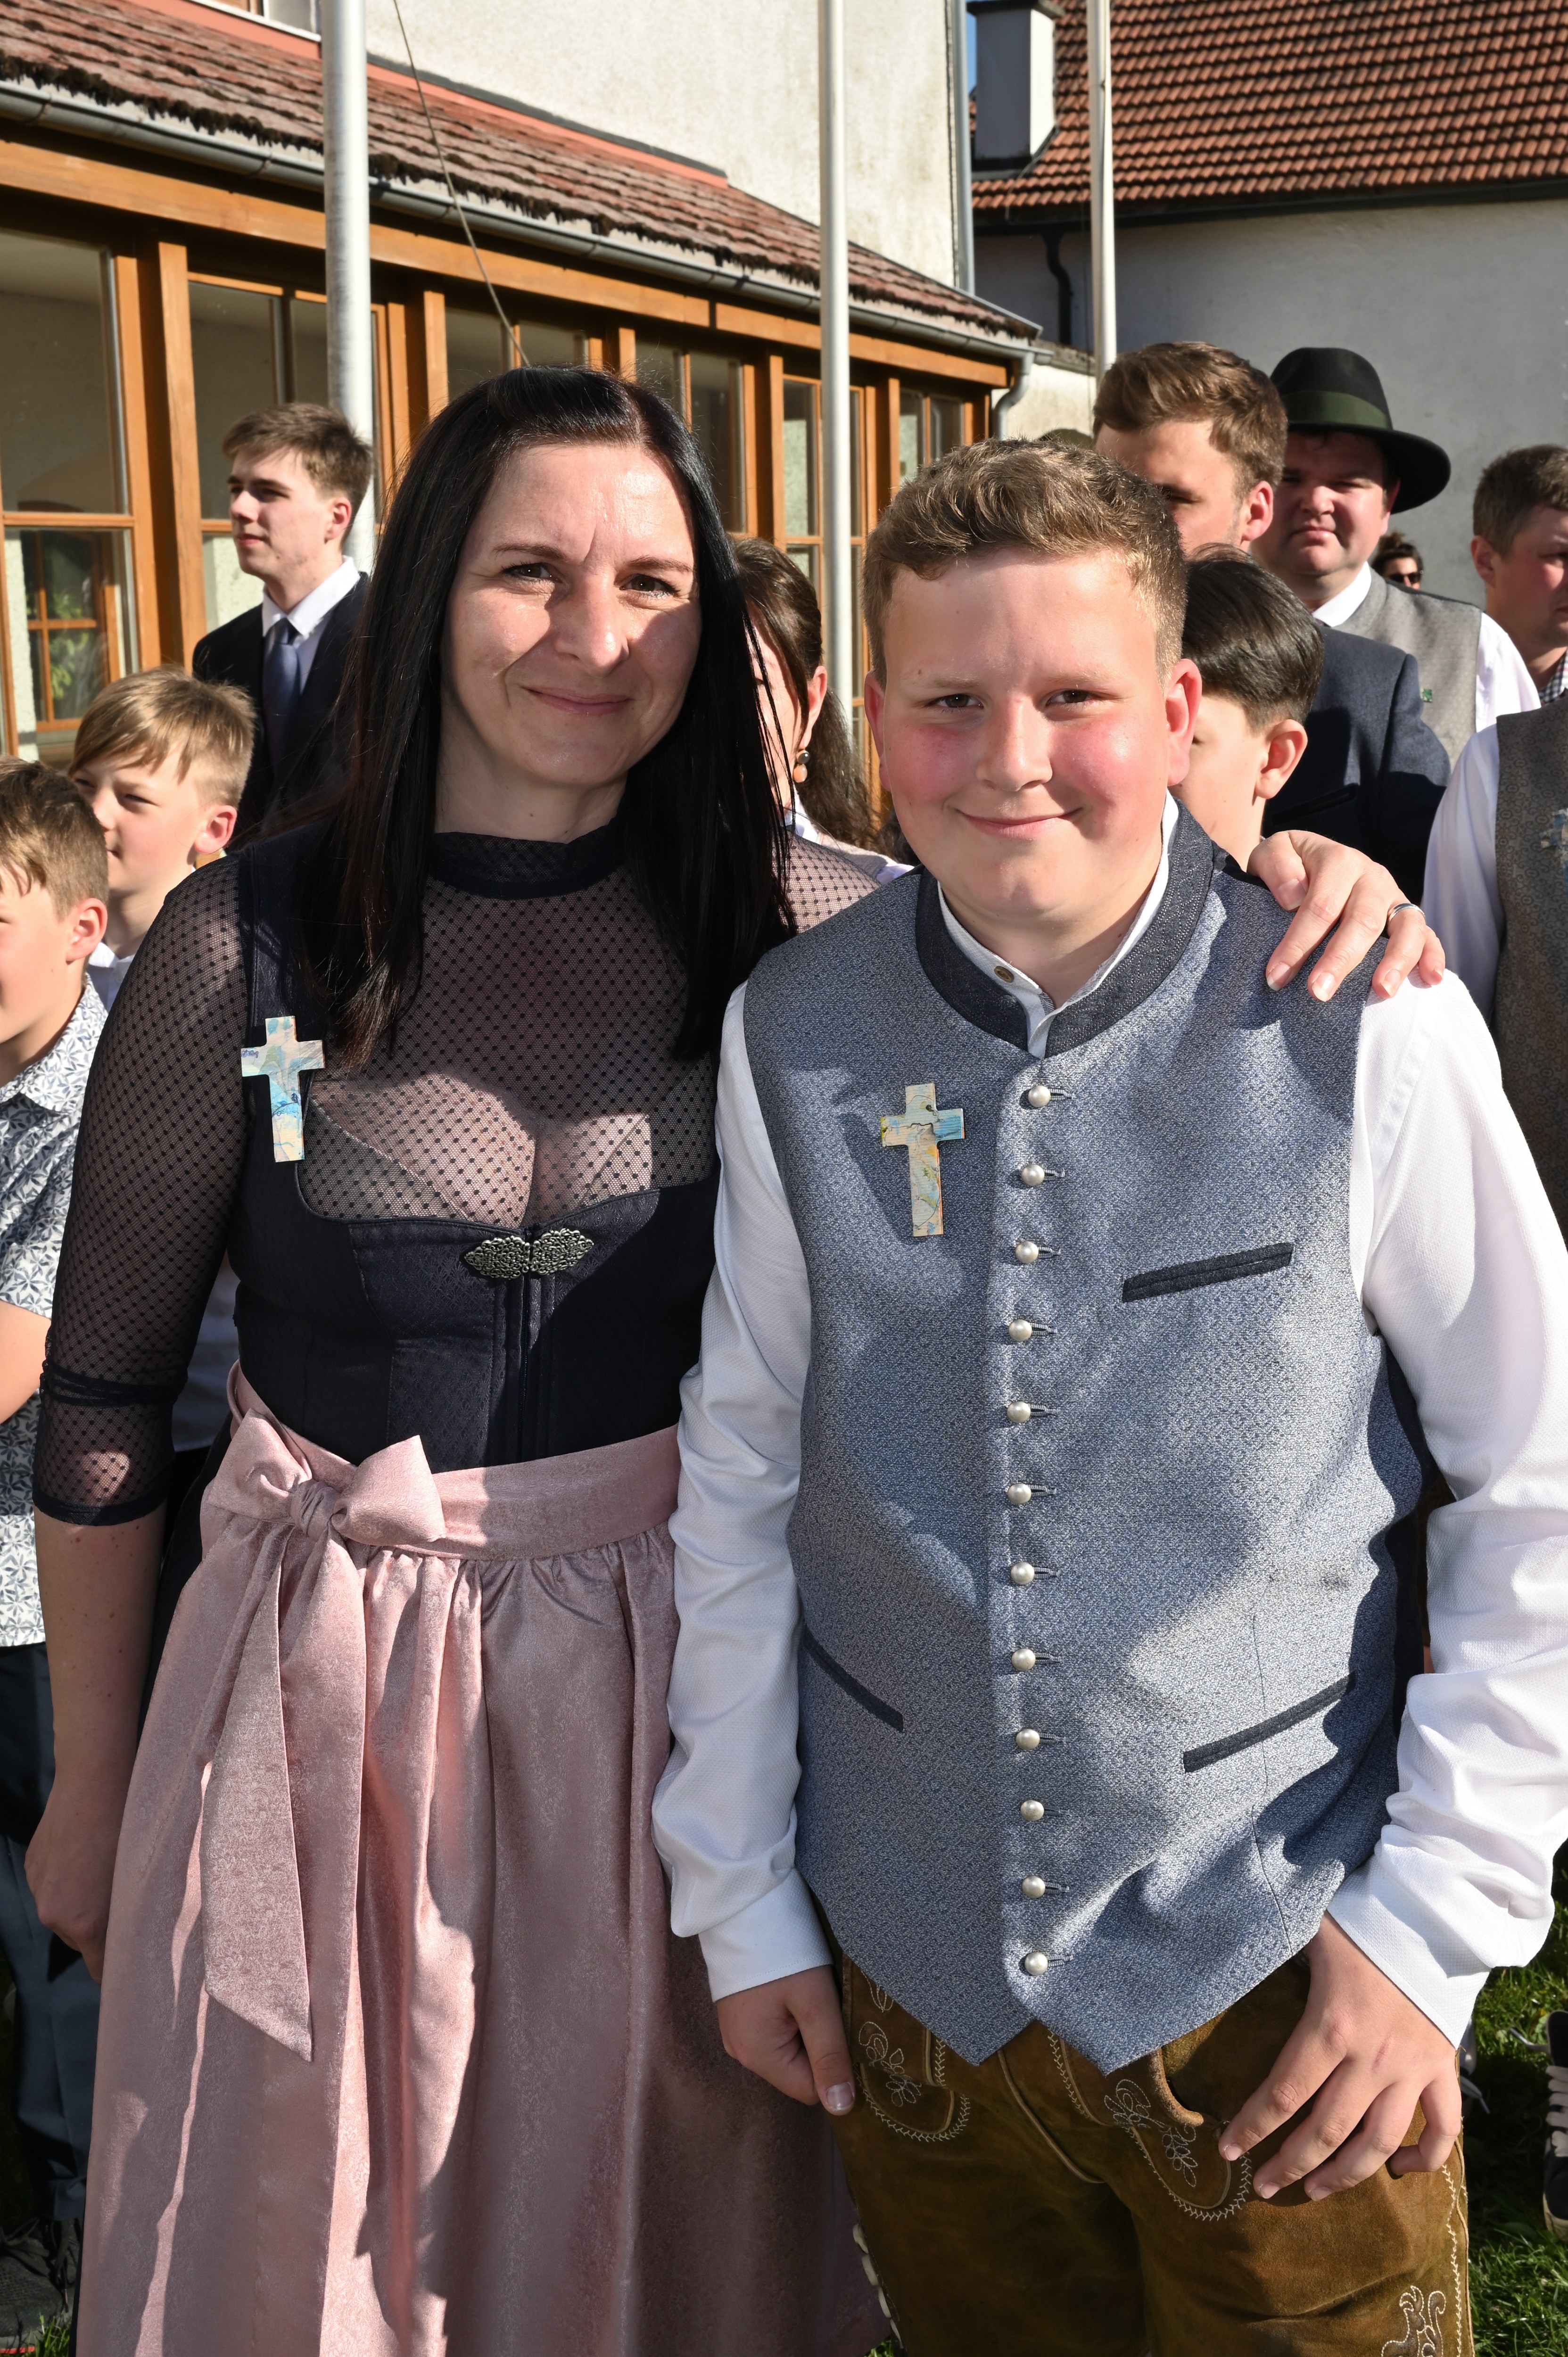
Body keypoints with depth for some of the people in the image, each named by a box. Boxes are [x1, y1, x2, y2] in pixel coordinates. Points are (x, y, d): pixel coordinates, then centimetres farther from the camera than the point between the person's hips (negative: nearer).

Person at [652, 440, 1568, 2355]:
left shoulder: (1364, 1028, -13)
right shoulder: (792, 1039, -6)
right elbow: (740, 1475, 2)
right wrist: (738, 1893, 7)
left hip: (1279, 1984, -2)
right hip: (904, 1978, 2)